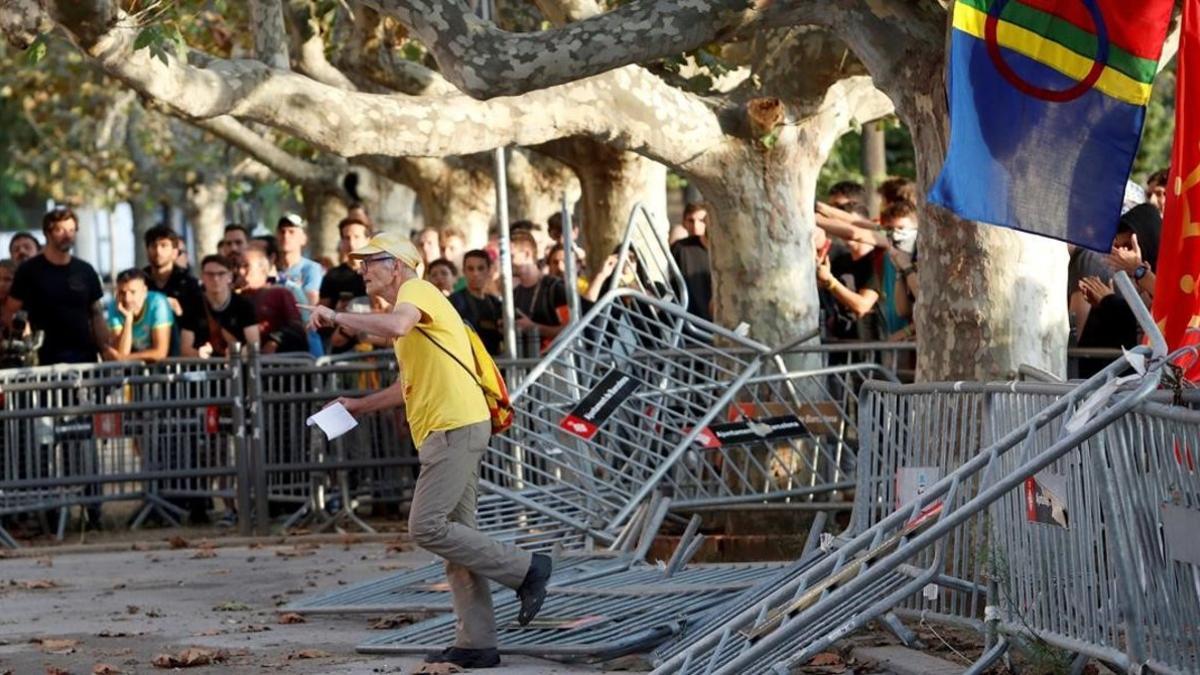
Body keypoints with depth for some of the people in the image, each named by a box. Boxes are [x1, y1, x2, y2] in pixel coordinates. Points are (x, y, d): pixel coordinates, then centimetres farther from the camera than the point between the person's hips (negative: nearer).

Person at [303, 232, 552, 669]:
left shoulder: (417, 290, -6)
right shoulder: (405, 307, 25)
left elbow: (394, 325, -31)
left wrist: (337, 317, -21)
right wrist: (360, 406, 27)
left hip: (456, 428, -10)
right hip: (444, 432, 10)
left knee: (427, 527, -14)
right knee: (456, 535, 7)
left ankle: (525, 568, -5)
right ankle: (476, 644, 8)